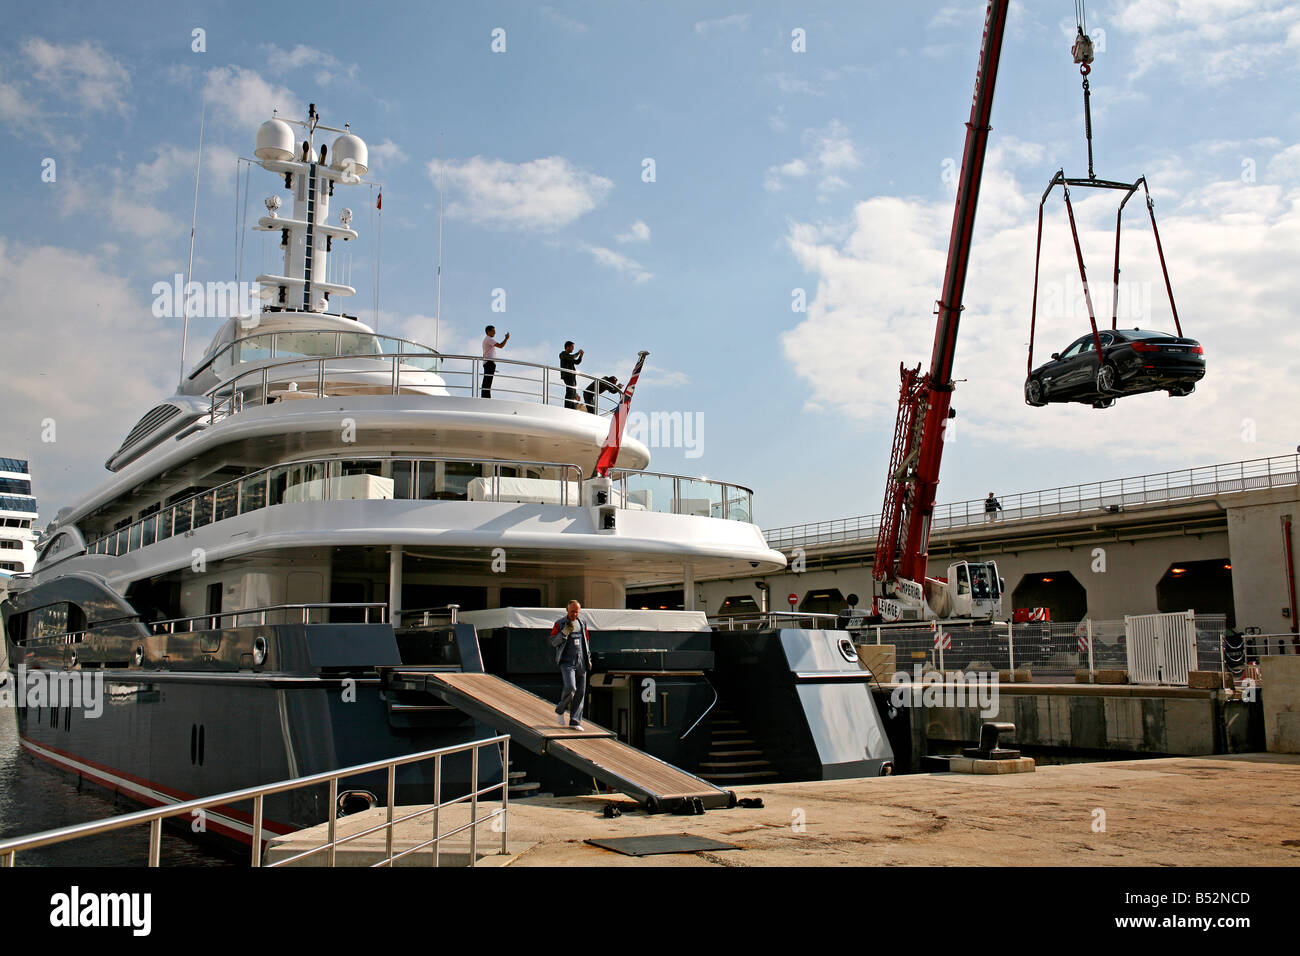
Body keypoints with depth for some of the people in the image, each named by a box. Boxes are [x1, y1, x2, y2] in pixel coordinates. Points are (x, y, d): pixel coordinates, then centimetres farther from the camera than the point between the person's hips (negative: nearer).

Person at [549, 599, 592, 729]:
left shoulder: (582, 623, 12)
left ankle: (575, 721, 8)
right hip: (567, 662, -5)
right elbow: (553, 642, -7)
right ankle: (560, 711, 6)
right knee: (570, 687, -20)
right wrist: (565, 632, -20)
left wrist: (588, 658, 17)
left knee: (580, 692, 1)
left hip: (581, 662, 5)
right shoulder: (559, 624, -2)